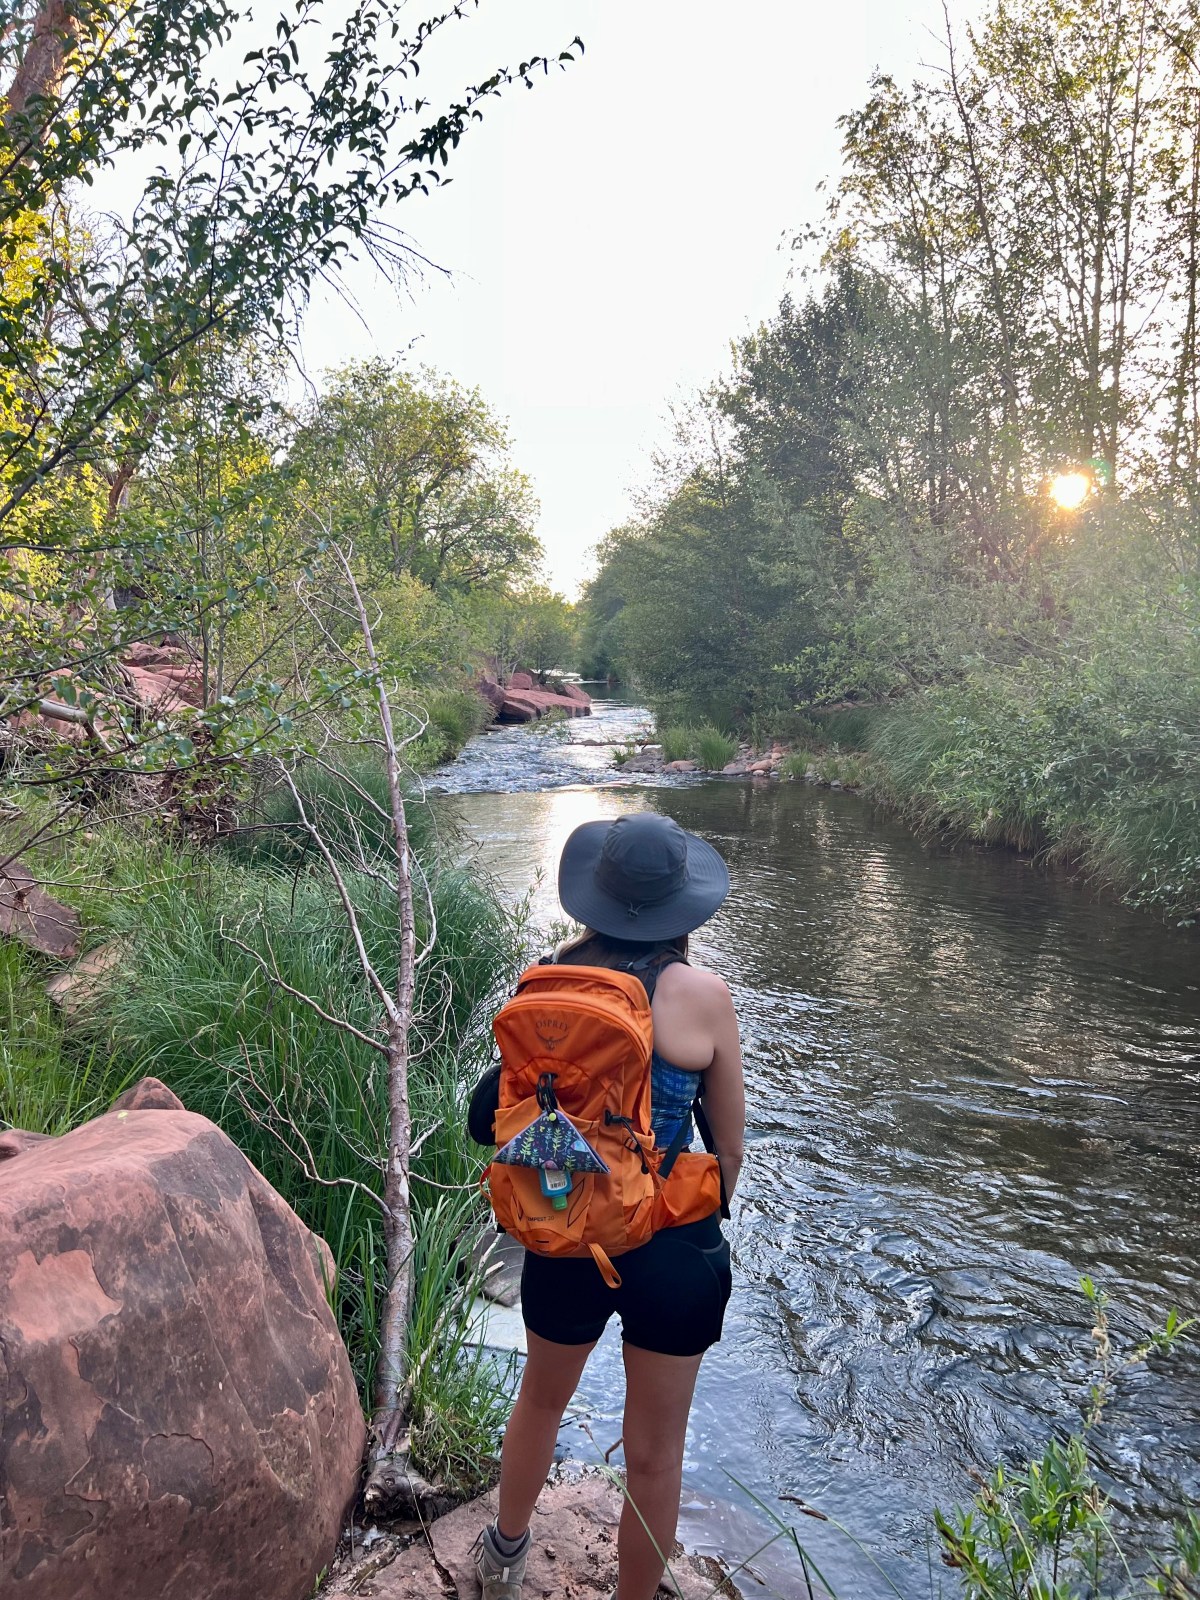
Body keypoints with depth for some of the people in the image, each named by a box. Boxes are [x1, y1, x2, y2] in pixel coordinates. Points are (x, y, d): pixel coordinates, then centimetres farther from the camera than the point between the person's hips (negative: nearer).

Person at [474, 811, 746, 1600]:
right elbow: (730, 1149, -6)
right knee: (655, 1455, 19)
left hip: (563, 1238, 4)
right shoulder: (701, 994, -16)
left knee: (542, 1397, 31)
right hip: (672, 1250, -3)